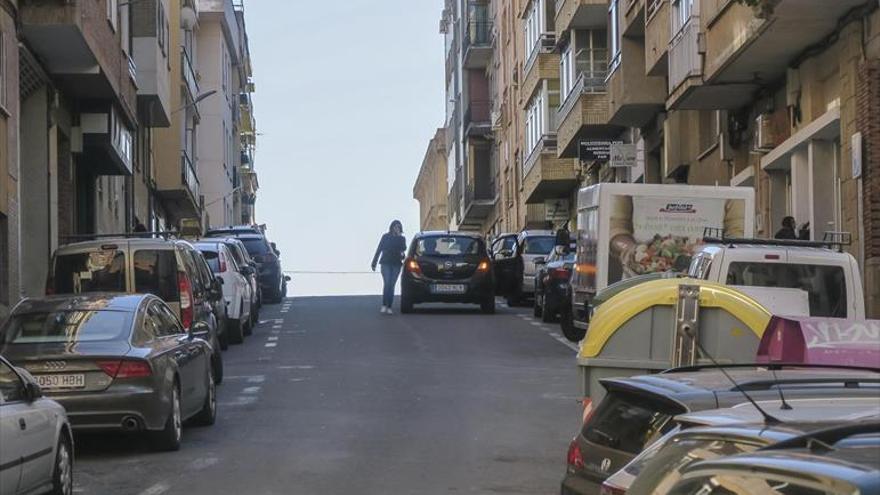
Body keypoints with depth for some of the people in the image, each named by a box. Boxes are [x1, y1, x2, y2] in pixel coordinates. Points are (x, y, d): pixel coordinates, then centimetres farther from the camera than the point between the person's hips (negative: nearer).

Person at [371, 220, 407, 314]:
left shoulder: (401, 238, 9)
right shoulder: (385, 237, 5)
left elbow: (403, 248, -9)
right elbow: (379, 249, 8)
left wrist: (399, 236, -13)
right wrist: (374, 263, 6)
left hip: (396, 264, 2)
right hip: (386, 263, -2)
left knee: (392, 285, 1)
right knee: (387, 284, -15)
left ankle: (389, 307, 3)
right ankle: (384, 306, -12)